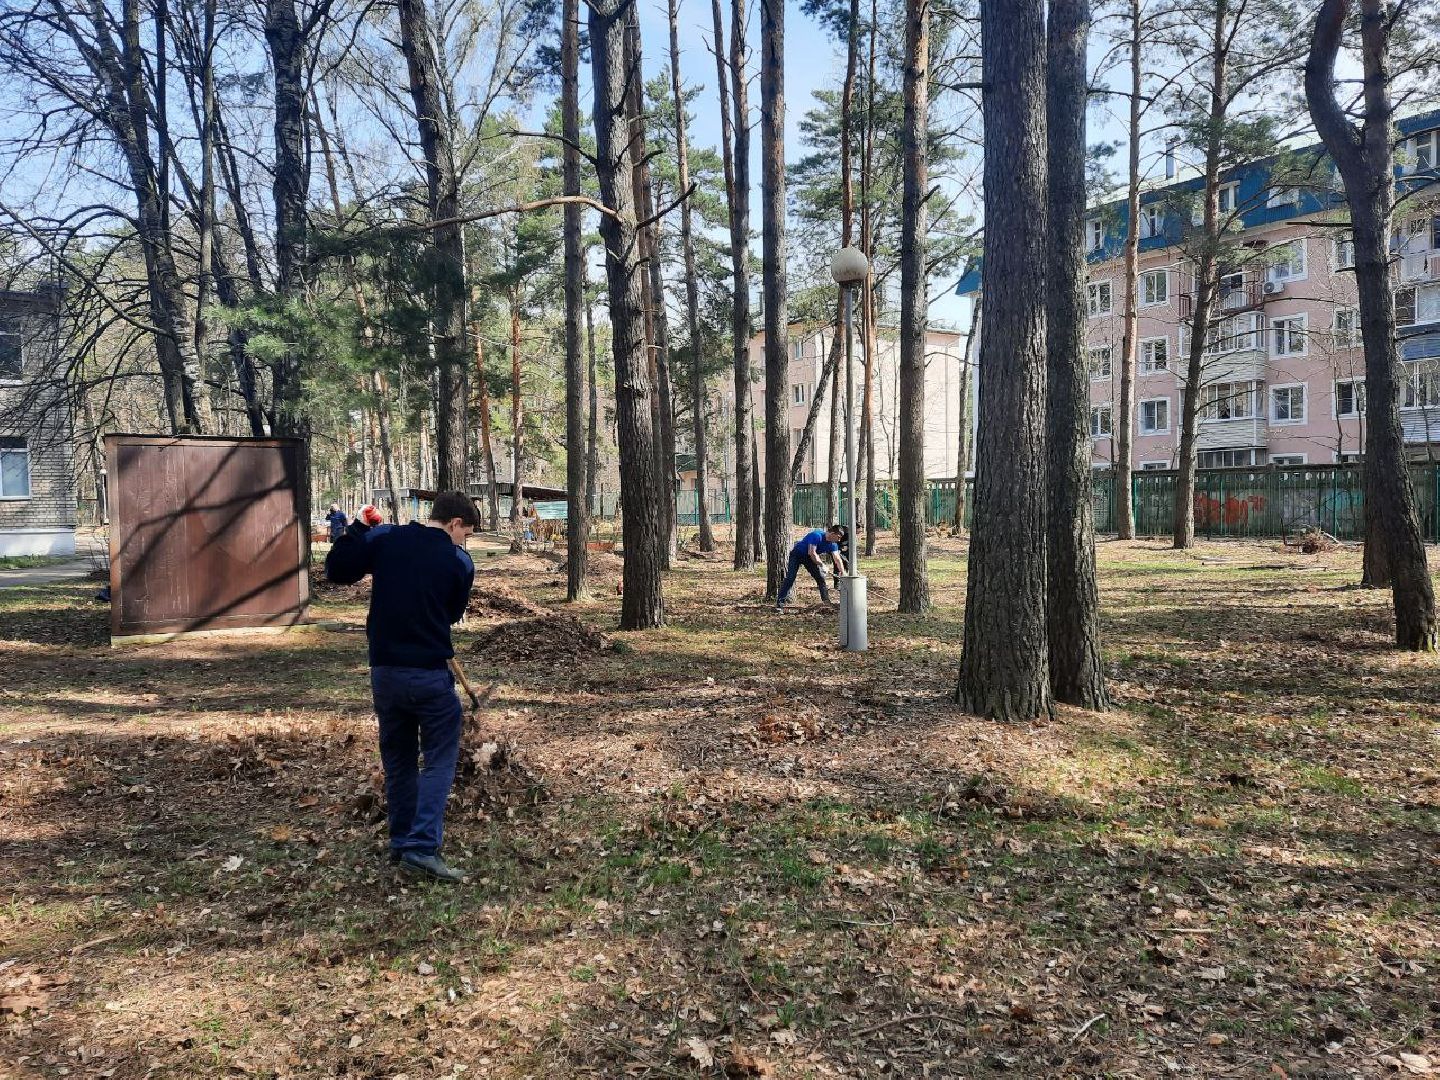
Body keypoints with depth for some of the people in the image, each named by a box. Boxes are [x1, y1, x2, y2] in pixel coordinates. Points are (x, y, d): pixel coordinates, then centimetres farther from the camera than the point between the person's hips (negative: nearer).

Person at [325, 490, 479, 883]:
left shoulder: (383, 538, 0)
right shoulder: (460, 562, -5)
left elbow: (336, 570, 7)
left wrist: (356, 530, 14)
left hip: (384, 671, 4)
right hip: (430, 674, -4)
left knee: (398, 759, 18)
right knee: (439, 759, 4)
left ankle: (400, 841, 26)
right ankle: (422, 847, -7)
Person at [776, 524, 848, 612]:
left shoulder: (832, 544, -8)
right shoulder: (817, 535, -30)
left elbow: (837, 559, -8)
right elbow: (812, 553, -34)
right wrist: (822, 565, -31)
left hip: (810, 558, 7)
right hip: (797, 554, -7)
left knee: (821, 577, 0)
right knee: (790, 578, -16)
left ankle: (827, 601, 8)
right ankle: (779, 603, -20)